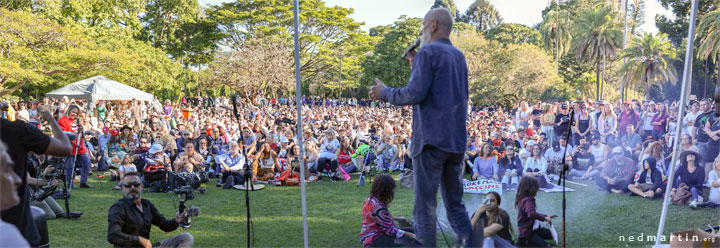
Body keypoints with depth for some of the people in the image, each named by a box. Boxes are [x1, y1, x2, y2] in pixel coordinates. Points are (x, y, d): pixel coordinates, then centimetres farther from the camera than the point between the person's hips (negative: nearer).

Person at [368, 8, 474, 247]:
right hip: (456, 141, 8)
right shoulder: (459, 56, 18)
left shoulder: (428, 52, -6)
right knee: (456, 204, 14)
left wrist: (385, 93, -1)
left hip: (431, 139, -8)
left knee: (425, 207, -2)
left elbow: (416, 94, -16)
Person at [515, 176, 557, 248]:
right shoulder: (527, 201, -23)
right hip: (527, 231, -10)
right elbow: (532, 214, -41)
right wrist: (544, 218, -28)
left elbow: (534, 213, 22)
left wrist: (546, 216, 16)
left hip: (532, 228, 10)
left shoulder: (525, 199, 9)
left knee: (551, 235, 19)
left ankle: (529, 240, 13)